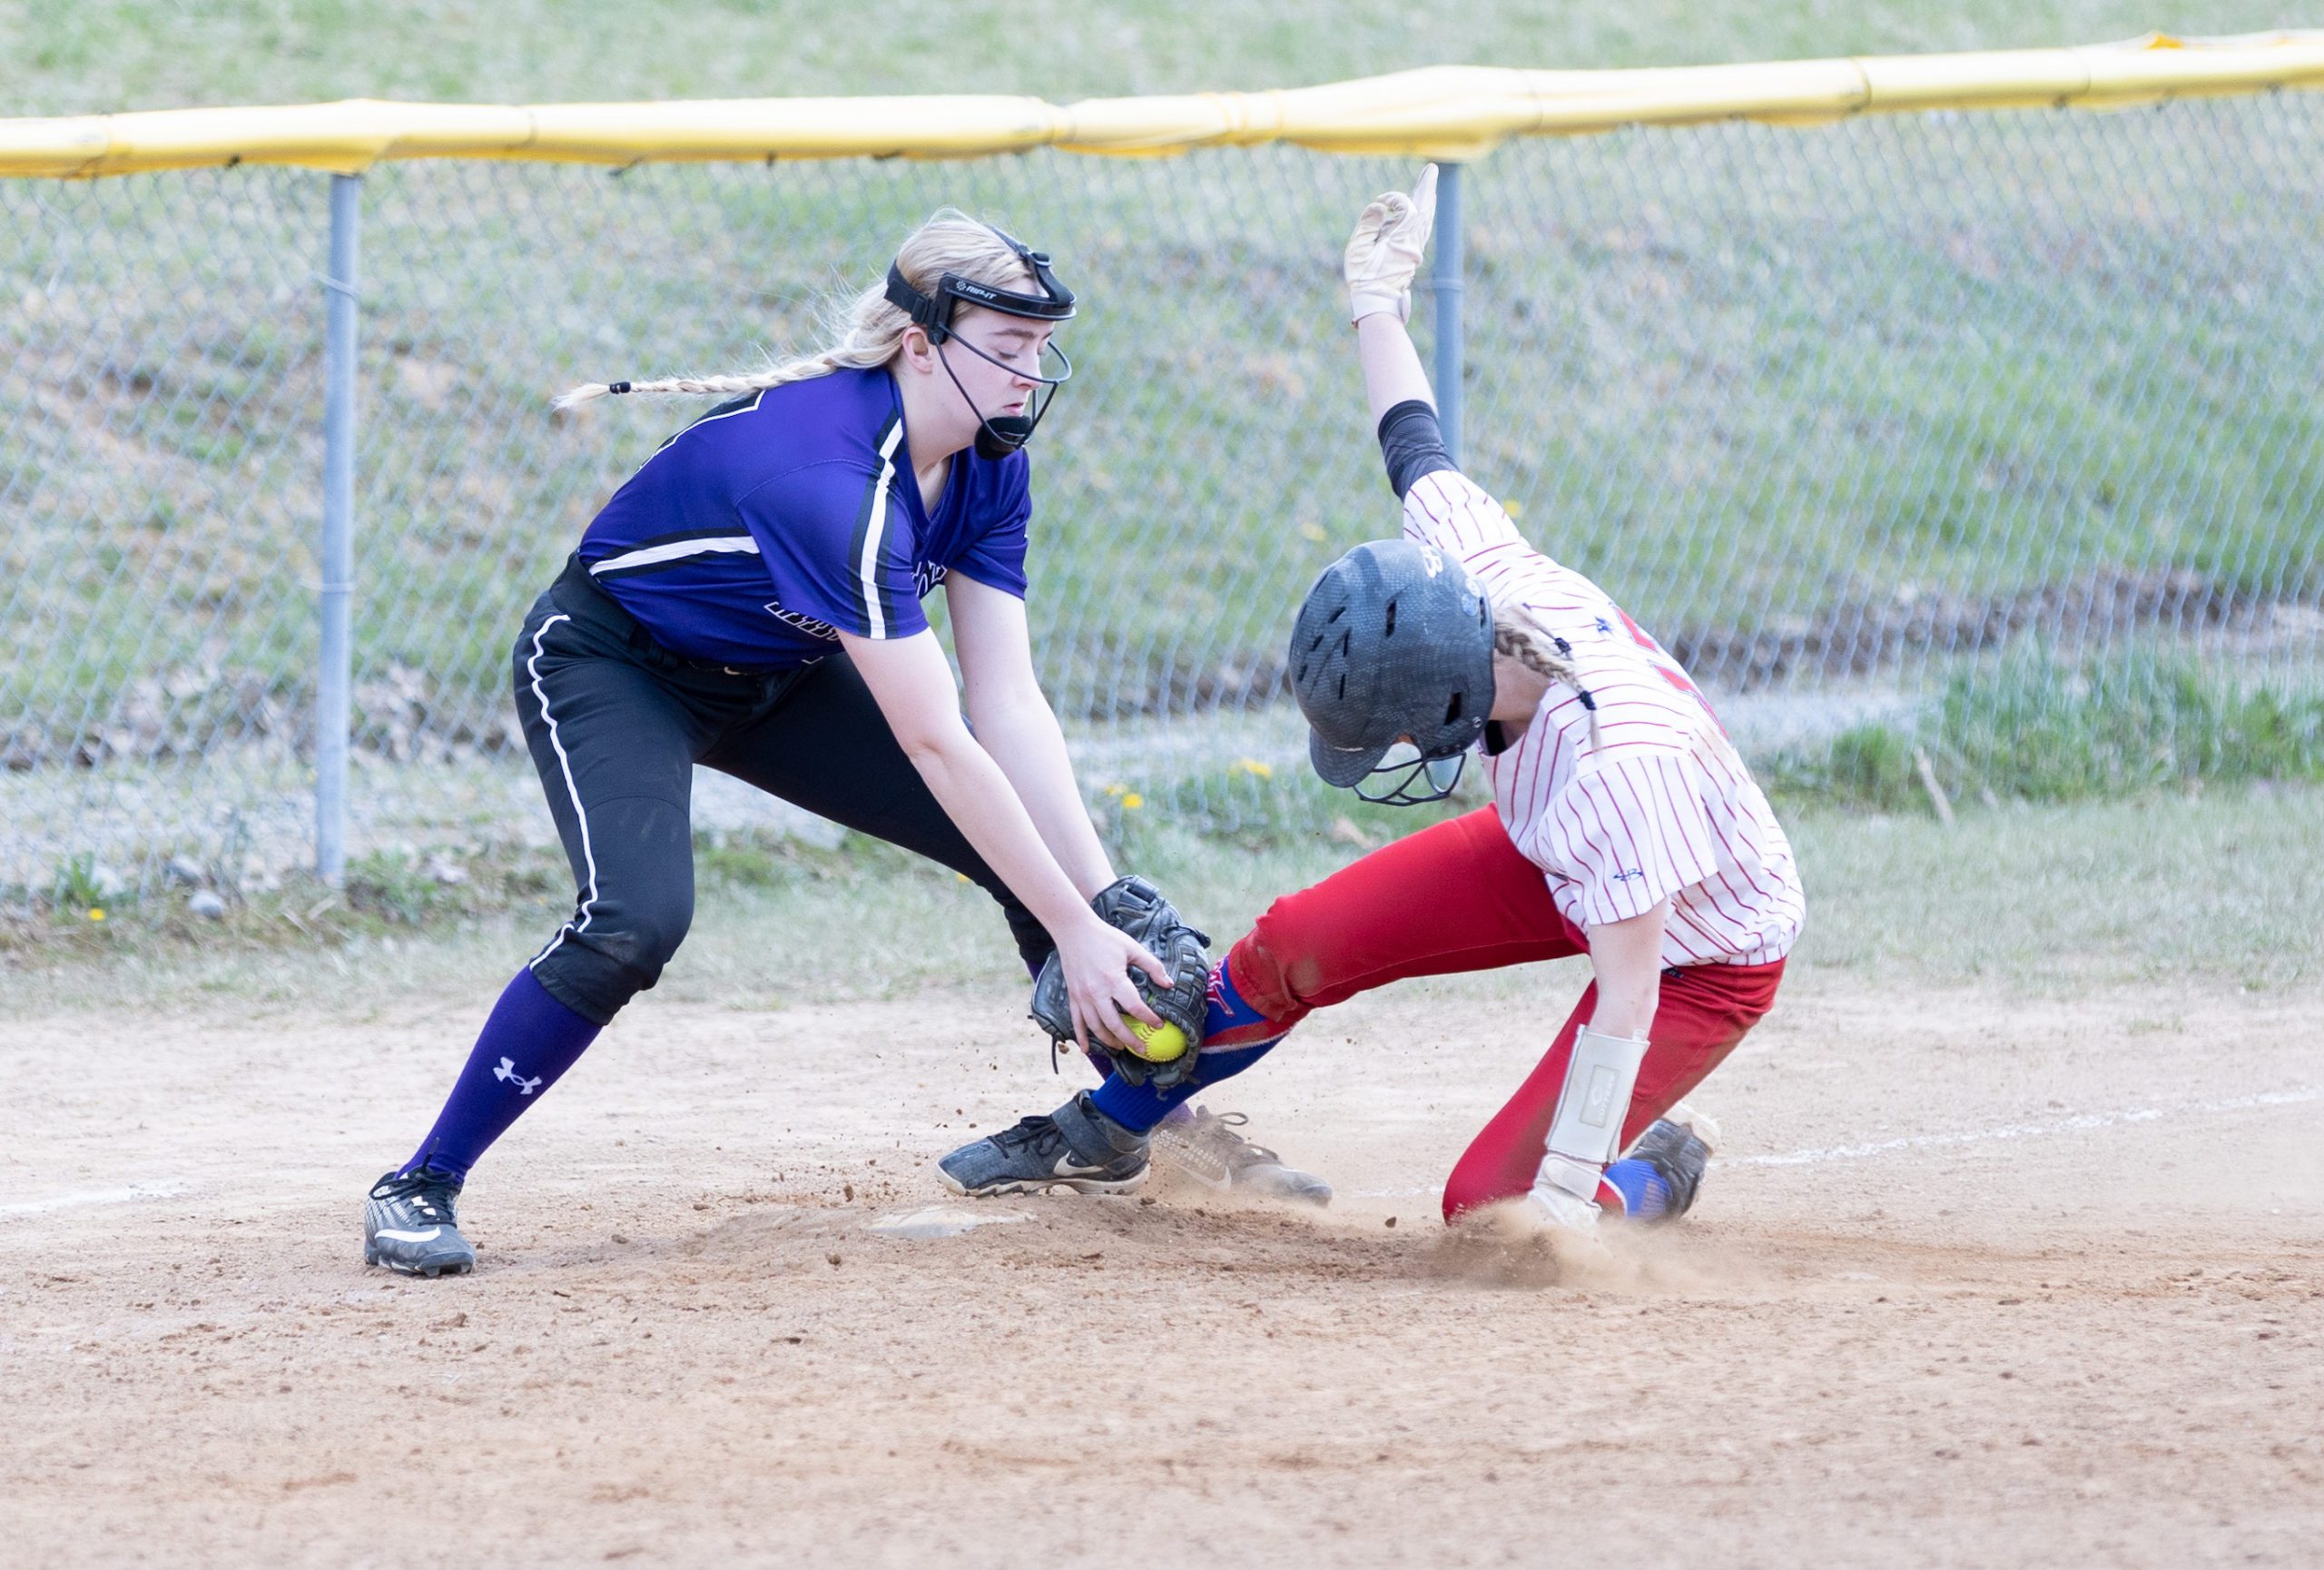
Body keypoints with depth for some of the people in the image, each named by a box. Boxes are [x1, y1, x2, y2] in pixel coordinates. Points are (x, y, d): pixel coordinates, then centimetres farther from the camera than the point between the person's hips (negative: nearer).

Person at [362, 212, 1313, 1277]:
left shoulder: (989, 467, -13)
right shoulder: (830, 477, -38)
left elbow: (1009, 706, -14)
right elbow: (935, 746, -38)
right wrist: (1074, 932, -37)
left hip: (774, 678, 8)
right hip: (610, 663, -8)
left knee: (1035, 851, -1)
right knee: (637, 918, -32)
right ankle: (421, 1186, -20)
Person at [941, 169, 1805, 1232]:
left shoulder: (1618, 763, -42)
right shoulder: (1479, 574, -22)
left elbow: (1627, 992, -39)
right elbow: (1417, 451, -1)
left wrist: (1565, 1193, -40)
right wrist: (1378, 301, 17)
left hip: (1705, 958, -8)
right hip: (1552, 866, 8)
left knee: (1489, 1207, -17)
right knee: (1298, 943, 1)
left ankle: (1657, 1168, 15)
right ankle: (1107, 1126, 25)